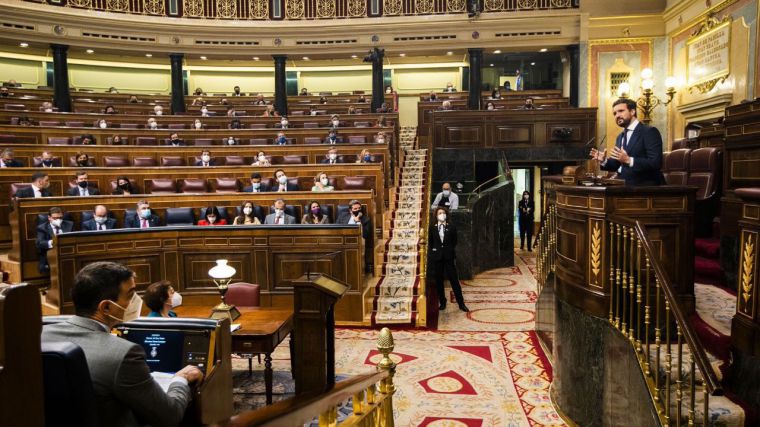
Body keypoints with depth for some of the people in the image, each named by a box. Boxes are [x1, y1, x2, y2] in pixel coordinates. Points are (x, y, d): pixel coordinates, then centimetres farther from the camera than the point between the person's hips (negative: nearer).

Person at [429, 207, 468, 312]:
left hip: (449, 257, -1)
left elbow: (454, 242, 8)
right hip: (437, 257, 1)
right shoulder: (432, 227, 4)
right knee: (439, 280, 6)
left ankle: (461, 303, 5)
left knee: (454, 280, -1)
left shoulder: (451, 227, 2)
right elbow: (430, 242, 11)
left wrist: (450, 251, 2)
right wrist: (434, 251, 3)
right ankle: (442, 302, 19)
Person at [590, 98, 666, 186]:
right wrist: (604, 161, -1)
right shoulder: (620, 137, 15)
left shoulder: (649, 132, -7)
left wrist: (628, 160, -27)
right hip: (624, 186, 6)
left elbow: (656, 163, -17)